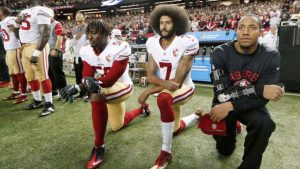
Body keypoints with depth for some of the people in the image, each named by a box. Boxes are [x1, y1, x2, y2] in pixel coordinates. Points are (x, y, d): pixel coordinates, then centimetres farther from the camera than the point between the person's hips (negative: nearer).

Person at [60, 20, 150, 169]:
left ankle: (99, 147, -24)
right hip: (104, 89, 7)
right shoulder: (86, 51, -9)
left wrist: (96, 82, -48)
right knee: (117, 126, 22)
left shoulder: (120, 48, -26)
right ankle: (142, 109, 53)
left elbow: (112, 77, -30)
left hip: (121, 87, -7)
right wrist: (78, 87, -38)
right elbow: (87, 77, -16)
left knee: (96, 97, -39)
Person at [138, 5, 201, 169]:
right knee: (175, 129, 23)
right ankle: (196, 116, 56)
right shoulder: (152, 43, -8)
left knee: (163, 99, -41)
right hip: (166, 88, 6)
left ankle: (166, 152, -24)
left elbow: (178, 80, -26)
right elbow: (150, 75, -12)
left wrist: (148, 91, -29)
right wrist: (165, 83, -33)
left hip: (183, 88, -6)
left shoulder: (187, 43, -24)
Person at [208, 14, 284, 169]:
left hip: (251, 104, 1)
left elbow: (263, 98, -20)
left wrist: (231, 106, -32)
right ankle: (232, 125, 33)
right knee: (224, 150, -2)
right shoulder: (221, 53, -19)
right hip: (223, 103, 0)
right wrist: (259, 90, -33)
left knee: (265, 123, -32)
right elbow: (222, 93, -25)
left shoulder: (271, 56, -15)